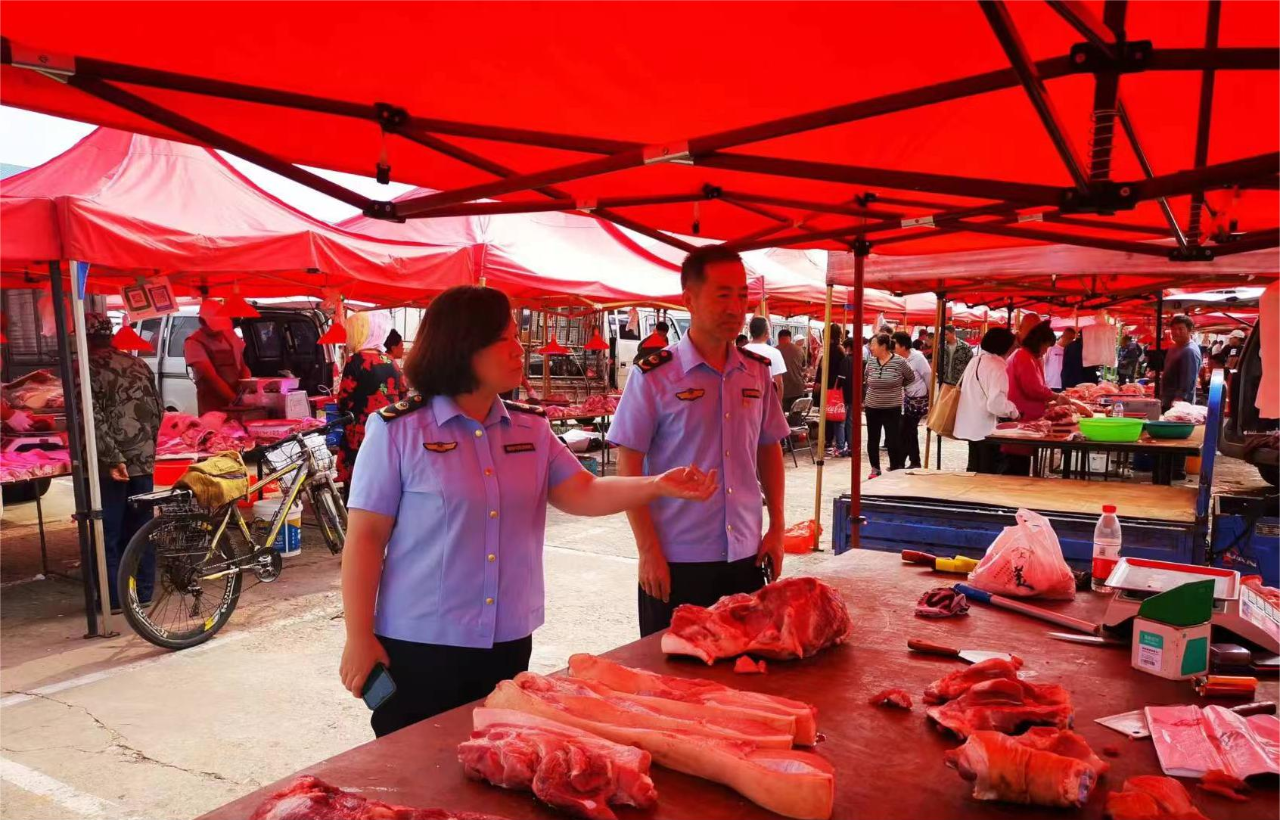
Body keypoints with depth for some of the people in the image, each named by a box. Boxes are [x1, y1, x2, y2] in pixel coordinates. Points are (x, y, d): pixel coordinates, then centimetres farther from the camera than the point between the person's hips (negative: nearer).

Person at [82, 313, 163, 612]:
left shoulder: (89, 370, -9)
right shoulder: (138, 365, 10)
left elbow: (95, 420, -18)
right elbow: (158, 410, 13)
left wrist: (113, 457, -18)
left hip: (111, 465, -6)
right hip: (143, 461, 6)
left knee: (108, 533, 3)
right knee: (141, 527, 12)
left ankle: (113, 598, 7)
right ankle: (143, 592, 18)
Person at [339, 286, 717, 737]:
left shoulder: (531, 427, 4)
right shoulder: (398, 429, -10)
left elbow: (581, 493, -2)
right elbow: (365, 537, -8)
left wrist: (658, 485, -17)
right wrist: (359, 639, -9)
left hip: (509, 642, 5)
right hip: (420, 644, -4)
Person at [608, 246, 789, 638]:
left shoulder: (757, 371, 4)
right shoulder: (653, 376, -10)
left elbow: (770, 449, 13)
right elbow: (629, 469, -9)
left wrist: (777, 528, 7)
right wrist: (648, 551, -12)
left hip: (746, 556, 4)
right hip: (676, 561, -4)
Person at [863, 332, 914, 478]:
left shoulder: (899, 361, -12)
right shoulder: (870, 362, -1)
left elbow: (911, 378, 4)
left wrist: (897, 386, 9)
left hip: (892, 409, -4)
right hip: (872, 408, 4)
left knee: (894, 440, -2)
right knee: (872, 440, 11)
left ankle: (896, 470, 11)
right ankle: (875, 469, 24)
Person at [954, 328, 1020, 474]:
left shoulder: (975, 360, 10)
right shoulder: (996, 367, -19)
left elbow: (962, 388, 21)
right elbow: (996, 403, -28)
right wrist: (1013, 411, -9)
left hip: (971, 426, 9)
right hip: (986, 429, -9)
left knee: (975, 471, 17)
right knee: (988, 473, 1)